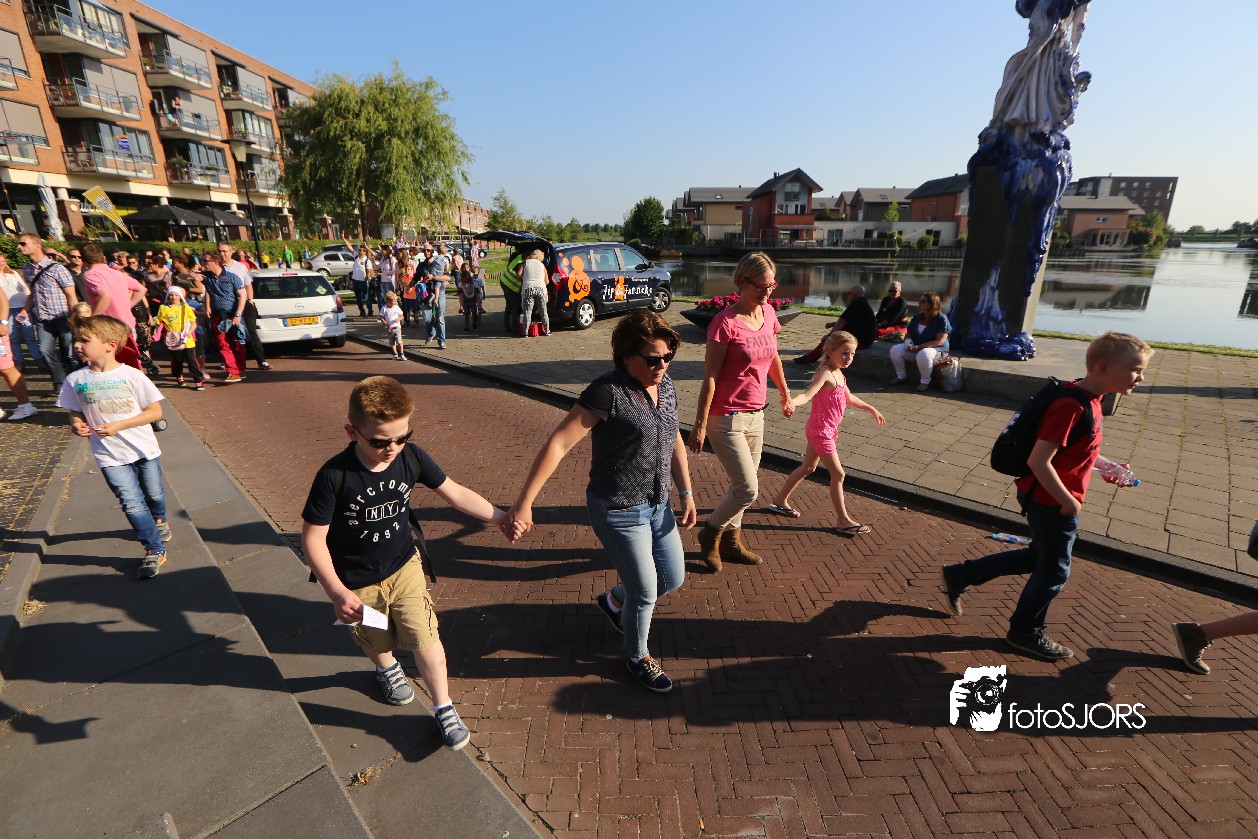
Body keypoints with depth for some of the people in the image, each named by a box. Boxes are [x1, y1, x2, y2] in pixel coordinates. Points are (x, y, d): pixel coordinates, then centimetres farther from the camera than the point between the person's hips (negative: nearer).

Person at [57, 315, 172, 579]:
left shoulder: (132, 375, -12)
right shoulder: (75, 380, -3)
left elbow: (155, 411, -9)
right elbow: (75, 412, 10)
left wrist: (119, 425, -19)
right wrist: (76, 424, -13)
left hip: (144, 448, -1)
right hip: (110, 456, 1)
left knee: (154, 494, 17)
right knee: (133, 504, -6)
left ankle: (159, 521, 50)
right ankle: (154, 550, 6)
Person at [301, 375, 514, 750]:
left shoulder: (411, 457, -19)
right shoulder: (334, 477, -28)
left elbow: (454, 492, -9)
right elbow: (313, 538, -19)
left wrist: (500, 517, -14)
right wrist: (337, 592, -20)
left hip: (404, 566, 1)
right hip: (357, 584, -1)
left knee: (425, 637, -1)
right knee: (378, 642, 23)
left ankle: (444, 709, 21)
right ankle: (387, 668, 59)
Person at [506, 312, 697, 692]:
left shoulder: (665, 387, 1)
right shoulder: (607, 392, -23)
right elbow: (558, 444, -26)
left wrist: (686, 493, 11)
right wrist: (524, 503, -29)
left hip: (657, 505, 8)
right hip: (618, 511, -7)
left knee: (674, 579, 18)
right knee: (646, 592, 8)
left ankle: (614, 601, 47)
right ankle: (637, 657, 40)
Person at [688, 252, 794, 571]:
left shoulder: (768, 313, 4)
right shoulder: (725, 323, -18)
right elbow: (710, 377, -17)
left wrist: (786, 394, 28)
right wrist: (699, 424, -17)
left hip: (755, 415, 8)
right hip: (726, 418, -7)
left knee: (742, 487, 17)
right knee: (747, 490, -6)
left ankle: (731, 543, 37)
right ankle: (710, 533, 21)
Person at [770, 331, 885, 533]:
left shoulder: (838, 374, 10)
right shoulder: (825, 374, -20)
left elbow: (849, 398, 25)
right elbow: (807, 395, -36)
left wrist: (871, 409, 36)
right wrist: (791, 402, -57)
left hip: (826, 430, 10)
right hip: (820, 431, -10)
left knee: (808, 467, 20)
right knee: (838, 473, -4)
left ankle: (780, 500, 32)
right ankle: (843, 520, 8)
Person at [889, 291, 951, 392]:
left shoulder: (941, 318, -13)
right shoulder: (917, 317, 6)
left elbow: (940, 341, -20)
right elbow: (908, 335, 13)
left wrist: (919, 347, -28)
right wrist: (909, 343, -13)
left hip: (936, 349, -6)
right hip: (915, 347, 6)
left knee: (923, 354, -40)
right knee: (895, 350, -15)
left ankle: (925, 382, -17)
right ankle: (901, 376, 2)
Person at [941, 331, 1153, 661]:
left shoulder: (1087, 399, 4)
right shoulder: (1072, 407, -27)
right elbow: (1038, 461, -30)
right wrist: (1068, 502, -21)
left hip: (1044, 498, 10)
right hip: (1051, 502, -10)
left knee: (1038, 556, 24)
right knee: (1054, 569, 9)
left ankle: (960, 575, 30)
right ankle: (1026, 631, 30)